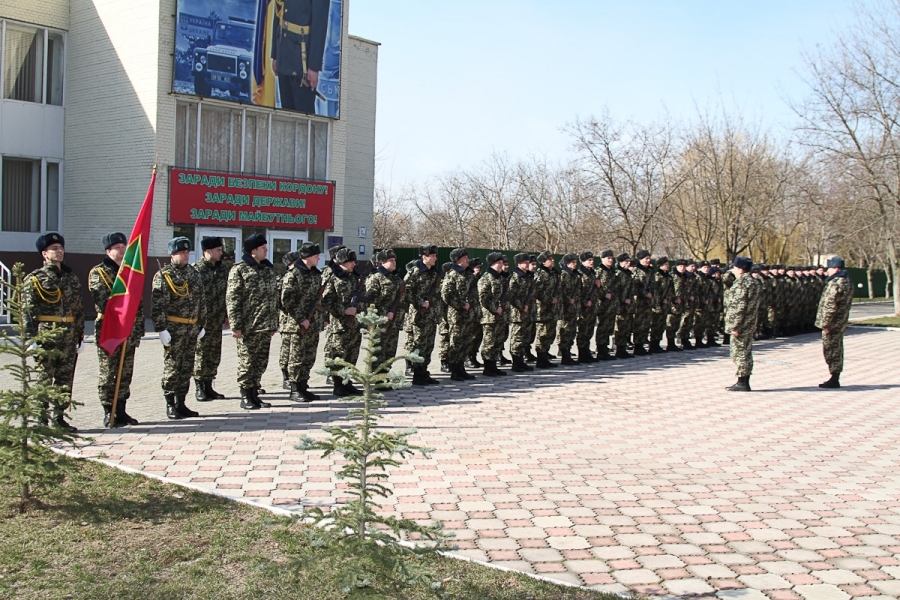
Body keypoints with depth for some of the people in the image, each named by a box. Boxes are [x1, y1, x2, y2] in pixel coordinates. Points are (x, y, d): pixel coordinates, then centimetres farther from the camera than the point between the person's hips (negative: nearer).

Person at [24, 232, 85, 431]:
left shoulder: (71, 278, 15)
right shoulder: (35, 279, -1)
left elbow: (79, 309, 17)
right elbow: (27, 311, -7)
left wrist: (80, 335, 14)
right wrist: (31, 338, -14)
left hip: (69, 338, 5)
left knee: (65, 379, 8)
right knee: (44, 379, -2)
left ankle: (59, 416, 17)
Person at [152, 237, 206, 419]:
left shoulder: (194, 274, 13)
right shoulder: (163, 276, -7)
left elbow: (201, 302, 17)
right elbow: (157, 305, -12)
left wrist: (202, 325, 14)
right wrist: (161, 329, -17)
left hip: (192, 329, 6)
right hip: (174, 330, -6)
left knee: (187, 368, 10)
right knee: (172, 368, -1)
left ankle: (181, 404, 19)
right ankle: (170, 406, 7)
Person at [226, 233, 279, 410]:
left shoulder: (269, 269, 14)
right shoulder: (239, 269, -6)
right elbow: (232, 299, -10)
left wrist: (274, 322, 17)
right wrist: (235, 325, -15)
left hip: (266, 326, 7)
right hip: (248, 326, -6)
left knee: (261, 362, 10)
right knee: (247, 362, -1)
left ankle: (255, 394, 20)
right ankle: (245, 397, 8)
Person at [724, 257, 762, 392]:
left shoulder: (741, 283, -16)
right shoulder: (754, 282, 14)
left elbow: (739, 306, -22)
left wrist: (735, 326, -21)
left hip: (742, 324, -10)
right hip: (750, 324, 10)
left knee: (740, 352, -4)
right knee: (746, 352, 13)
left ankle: (742, 383, 0)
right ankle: (744, 382, 18)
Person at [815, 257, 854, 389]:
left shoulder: (835, 284, -20)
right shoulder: (847, 282, 12)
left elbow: (829, 306, -23)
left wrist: (825, 324, -20)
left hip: (833, 323, -10)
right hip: (841, 322, 10)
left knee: (831, 350, -3)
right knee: (837, 349, 14)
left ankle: (834, 380, 1)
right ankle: (835, 378, 22)